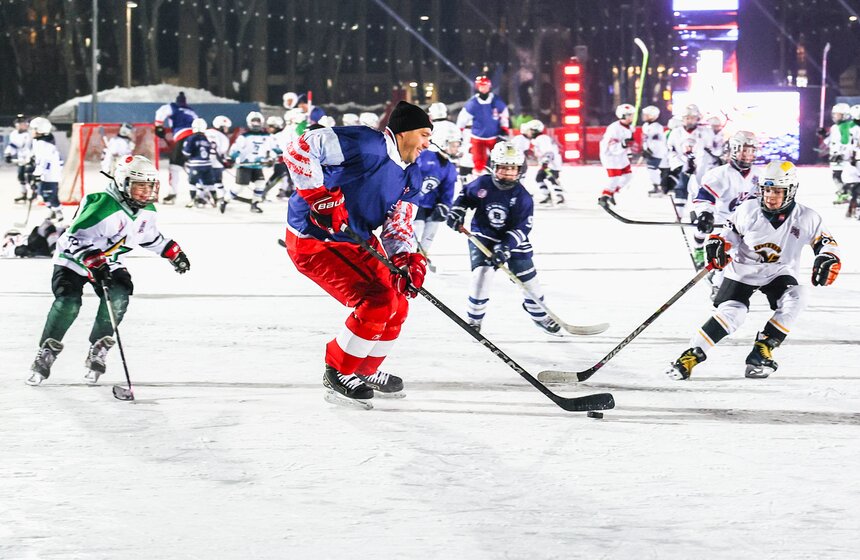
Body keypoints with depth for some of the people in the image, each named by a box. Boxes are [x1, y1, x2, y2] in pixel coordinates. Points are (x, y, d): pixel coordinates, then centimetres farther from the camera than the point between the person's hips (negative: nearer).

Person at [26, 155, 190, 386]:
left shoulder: (146, 211, -5)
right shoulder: (103, 206, -31)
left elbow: (150, 236, 17)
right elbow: (76, 237, -33)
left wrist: (173, 252, 10)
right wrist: (94, 263, -43)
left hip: (109, 263, 6)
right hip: (73, 258, -6)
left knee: (118, 298, -19)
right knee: (68, 302, -23)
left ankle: (98, 351, -4)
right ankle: (46, 354, -8)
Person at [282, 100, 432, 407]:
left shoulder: (410, 177, 6)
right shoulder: (366, 145, -23)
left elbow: (397, 224, 5)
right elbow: (300, 149, -27)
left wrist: (407, 259, -16)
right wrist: (319, 195, -31)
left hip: (358, 240, 10)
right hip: (313, 240, -10)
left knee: (397, 305, 12)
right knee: (377, 301, -19)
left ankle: (366, 371, 35)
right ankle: (338, 375, 0)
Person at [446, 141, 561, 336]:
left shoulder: (523, 197, -16)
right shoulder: (481, 185, -13)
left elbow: (522, 228, -20)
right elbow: (465, 196, 9)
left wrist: (506, 247, -32)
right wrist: (456, 213, -7)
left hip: (512, 240, 1)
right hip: (482, 237, -1)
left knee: (528, 279, 5)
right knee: (481, 274, -20)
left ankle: (540, 315, 30)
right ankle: (474, 319, -3)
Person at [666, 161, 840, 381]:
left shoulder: (806, 218, -12)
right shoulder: (749, 210, -11)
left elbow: (826, 242, -1)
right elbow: (731, 232, 3)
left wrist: (828, 260, -20)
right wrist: (718, 244, -17)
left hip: (779, 271, 1)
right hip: (743, 269, -1)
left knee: (793, 299, -29)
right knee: (731, 313, -23)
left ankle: (762, 350, -19)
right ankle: (693, 355, -18)